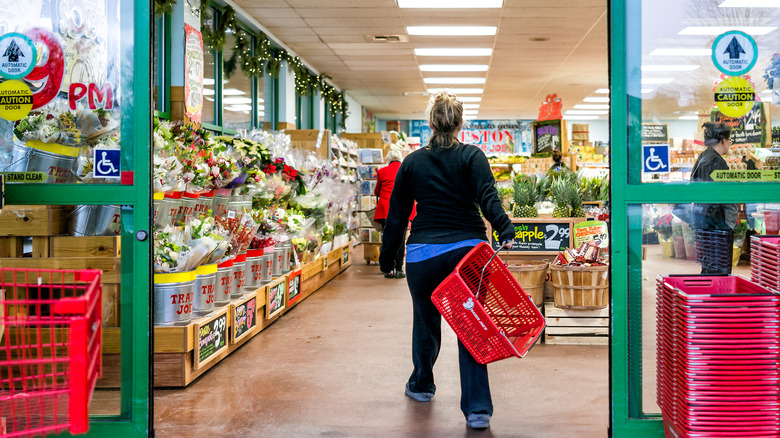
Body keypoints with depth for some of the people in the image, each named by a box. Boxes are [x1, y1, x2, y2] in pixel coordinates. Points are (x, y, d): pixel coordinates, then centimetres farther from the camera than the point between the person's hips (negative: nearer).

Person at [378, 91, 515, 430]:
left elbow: (396, 216, 7)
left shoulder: (411, 163, 5)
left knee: (426, 320, 21)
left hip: (424, 254, 1)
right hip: (468, 250, -1)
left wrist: (387, 259, 15)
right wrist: (506, 231, -27)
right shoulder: (472, 156, 0)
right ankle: (477, 408, -2)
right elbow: (488, 198, -18)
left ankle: (421, 385, 41)